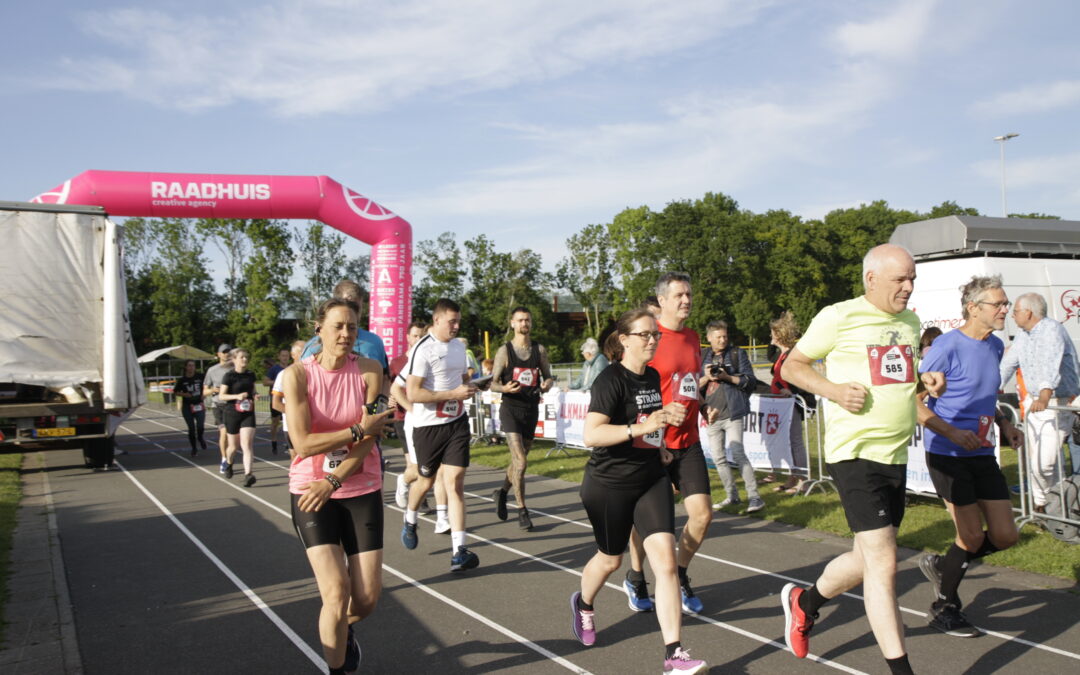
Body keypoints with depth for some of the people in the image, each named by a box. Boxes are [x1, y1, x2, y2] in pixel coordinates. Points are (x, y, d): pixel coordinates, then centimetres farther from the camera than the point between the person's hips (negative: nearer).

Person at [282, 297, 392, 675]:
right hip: (311, 492, -2)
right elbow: (302, 443, -15)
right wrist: (359, 429, -18)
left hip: (362, 491, 2)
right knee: (336, 592, -11)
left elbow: (369, 440, -11)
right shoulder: (297, 375, -8)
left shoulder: (368, 371, -5)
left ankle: (343, 629, 40)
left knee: (367, 598, 3)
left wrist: (332, 481, -20)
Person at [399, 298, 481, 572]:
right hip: (428, 426, -4)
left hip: (457, 423, 4)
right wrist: (453, 394, -22)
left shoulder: (459, 346, 9)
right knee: (426, 481, 14)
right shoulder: (423, 349, -15)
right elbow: (413, 393, -21)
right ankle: (410, 521, 46)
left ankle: (459, 552, -7)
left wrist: (468, 388, 2)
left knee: (455, 483, -5)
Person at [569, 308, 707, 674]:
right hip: (609, 484, -5)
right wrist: (640, 428, -36)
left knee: (666, 560, -9)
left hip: (651, 480, 5)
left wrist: (656, 445, 11)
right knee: (610, 559, 15)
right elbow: (591, 434, -28)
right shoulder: (610, 379, -17)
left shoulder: (653, 376, 5)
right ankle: (583, 604, 50)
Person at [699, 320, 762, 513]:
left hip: (732, 412, -4)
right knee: (718, 457, 8)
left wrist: (727, 377, -13)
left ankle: (755, 497, -7)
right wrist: (706, 377, -10)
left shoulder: (737, 353, 3)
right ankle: (732, 495, 21)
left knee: (737, 454, -12)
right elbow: (695, 386, 10)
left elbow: (750, 381, -1)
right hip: (712, 414, 4)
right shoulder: (702, 356, 10)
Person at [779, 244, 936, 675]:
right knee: (883, 563, -8)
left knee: (868, 560, 17)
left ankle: (804, 601, 41)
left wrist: (928, 382, 5)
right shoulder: (840, 317, -7)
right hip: (855, 454, -8)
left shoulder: (910, 324, 14)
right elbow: (790, 367, -2)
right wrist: (833, 390, -18)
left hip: (895, 456, 8)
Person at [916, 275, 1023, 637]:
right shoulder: (947, 347, -15)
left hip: (983, 454, 7)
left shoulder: (995, 346, 10)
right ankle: (944, 608, 19)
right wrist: (952, 433, -24)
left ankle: (942, 566, 28)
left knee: (1005, 535, 4)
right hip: (948, 456, -7)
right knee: (972, 537, -2)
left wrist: (1005, 424, 7)